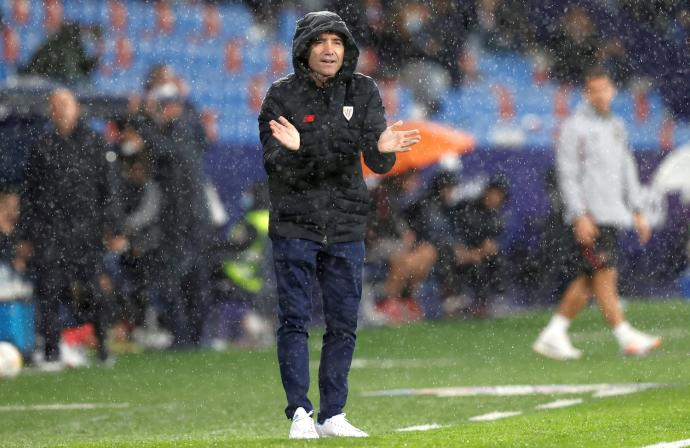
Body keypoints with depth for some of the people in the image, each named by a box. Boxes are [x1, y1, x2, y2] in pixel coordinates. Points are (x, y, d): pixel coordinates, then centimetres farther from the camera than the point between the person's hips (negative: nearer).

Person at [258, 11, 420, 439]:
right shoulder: (282, 95, -5)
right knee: (295, 320, -4)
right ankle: (300, 412, 1)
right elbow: (276, 165, -11)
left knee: (344, 323, 5)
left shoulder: (362, 91, 1)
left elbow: (378, 163, -8)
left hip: (346, 226, 3)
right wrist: (292, 150, -34)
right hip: (295, 223, -3)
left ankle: (333, 415, 12)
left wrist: (383, 150, -32)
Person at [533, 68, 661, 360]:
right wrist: (580, 216, -17)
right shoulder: (574, 127, -5)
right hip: (589, 215, -7)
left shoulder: (616, 127, 17)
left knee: (588, 281, 6)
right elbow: (567, 175, -9)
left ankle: (552, 335, 12)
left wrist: (637, 212, 18)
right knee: (604, 275, -10)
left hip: (613, 214, 7)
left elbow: (627, 170, 23)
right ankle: (625, 338, -12)